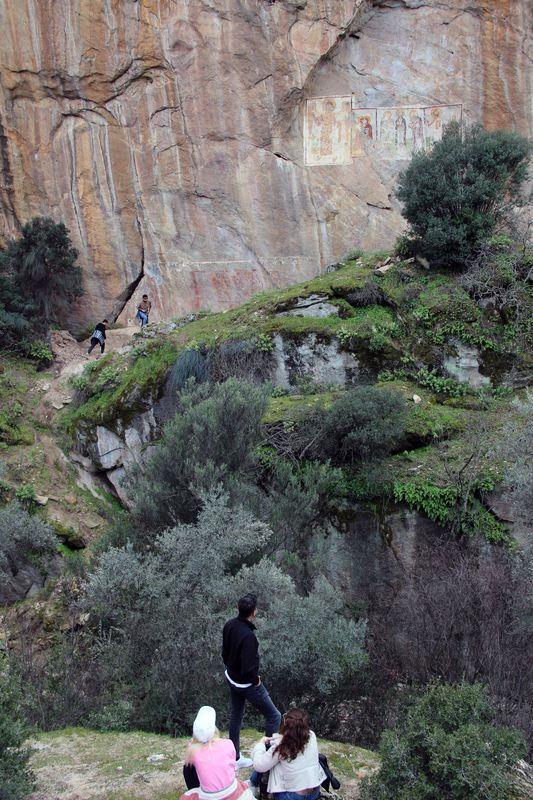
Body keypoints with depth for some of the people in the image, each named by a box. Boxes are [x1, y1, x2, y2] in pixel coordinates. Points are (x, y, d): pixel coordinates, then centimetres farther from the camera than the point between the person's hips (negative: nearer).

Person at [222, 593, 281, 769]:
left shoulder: (229, 625, -8)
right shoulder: (247, 636, -34)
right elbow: (248, 667, -32)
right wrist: (255, 680, -14)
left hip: (231, 679, 9)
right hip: (247, 684, -9)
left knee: (236, 716, 23)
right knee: (274, 716, 8)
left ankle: (235, 758, 37)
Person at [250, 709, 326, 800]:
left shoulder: (281, 745, -20)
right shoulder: (312, 736, -7)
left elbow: (259, 766, -16)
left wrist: (261, 743, 0)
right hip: (315, 792, 5)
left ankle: (253, 784, 34)